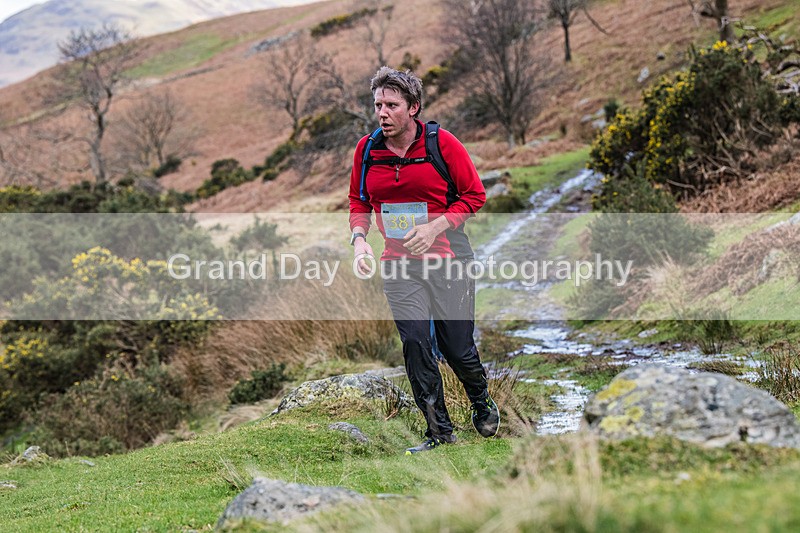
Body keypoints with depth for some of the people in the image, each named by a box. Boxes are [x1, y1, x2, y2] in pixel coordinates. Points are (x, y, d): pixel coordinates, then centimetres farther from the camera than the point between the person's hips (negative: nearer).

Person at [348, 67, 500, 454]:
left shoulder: (442, 143, -10)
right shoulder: (366, 149, 1)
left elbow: (474, 195, -5)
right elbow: (359, 201, 13)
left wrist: (435, 228, -16)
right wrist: (359, 238, -5)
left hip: (448, 257, -3)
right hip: (398, 261, 3)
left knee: (457, 347, 3)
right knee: (415, 343, -7)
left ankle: (482, 402, 35)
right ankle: (439, 431, 7)